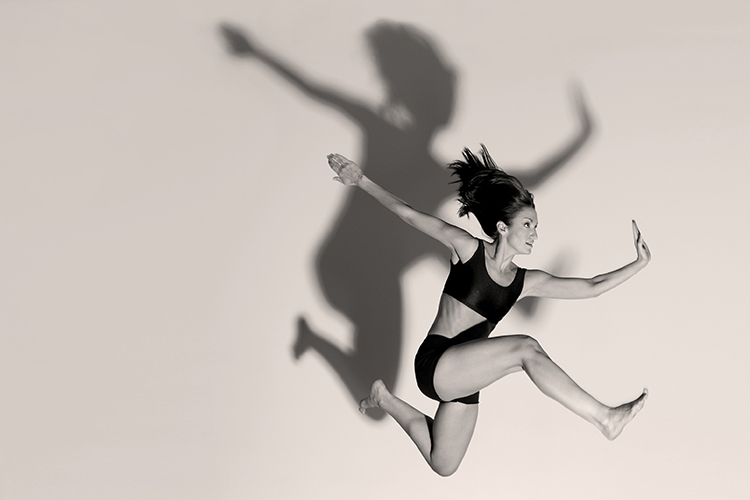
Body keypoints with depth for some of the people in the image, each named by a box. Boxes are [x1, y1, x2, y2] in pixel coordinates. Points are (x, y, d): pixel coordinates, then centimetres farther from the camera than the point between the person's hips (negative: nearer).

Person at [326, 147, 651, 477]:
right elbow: (408, 214, -2)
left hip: (464, 378, 7)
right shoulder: (467, 248, -5)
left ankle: (385, 399, 32)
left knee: (443, 465, 19)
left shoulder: (527, 282, 6)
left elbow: (591, 287, 4)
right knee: (526, 347, -28)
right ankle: (603, 417, -25)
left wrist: (639, 264, -5)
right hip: (434, 364, -7)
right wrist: (360, 181, -1)